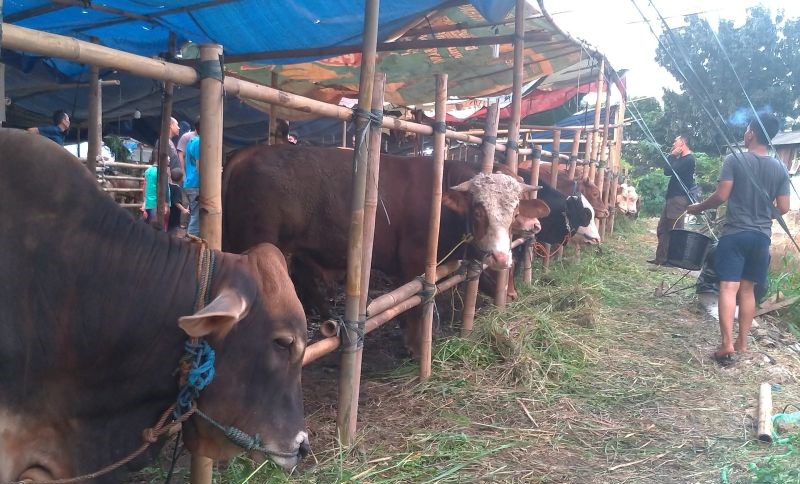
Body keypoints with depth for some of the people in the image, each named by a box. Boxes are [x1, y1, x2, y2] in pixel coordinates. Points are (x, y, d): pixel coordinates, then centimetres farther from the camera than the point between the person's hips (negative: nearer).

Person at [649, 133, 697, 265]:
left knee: (674, 230, -7)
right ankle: (661, 258, 14)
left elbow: (668, 171, -20)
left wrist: (672, 155, -8)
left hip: (679, 199, -11)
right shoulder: (681, 159, 20)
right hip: (672, 197, 11)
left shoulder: (689, 159, -13)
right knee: (662, 228, 10)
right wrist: (672, 156, 9)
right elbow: (666, 170, 17)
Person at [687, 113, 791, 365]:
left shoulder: (734, 160, -8)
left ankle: (727, 344, -15)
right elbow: (783, 208, 4)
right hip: (761, 236, 4)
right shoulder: (780, 169, 4)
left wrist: (698, 207, 5)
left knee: (728, 287, -7)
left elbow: (721, 196, -12)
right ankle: (742, 342, 19)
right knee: (748, 288, 14)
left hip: (735, 233, -4)